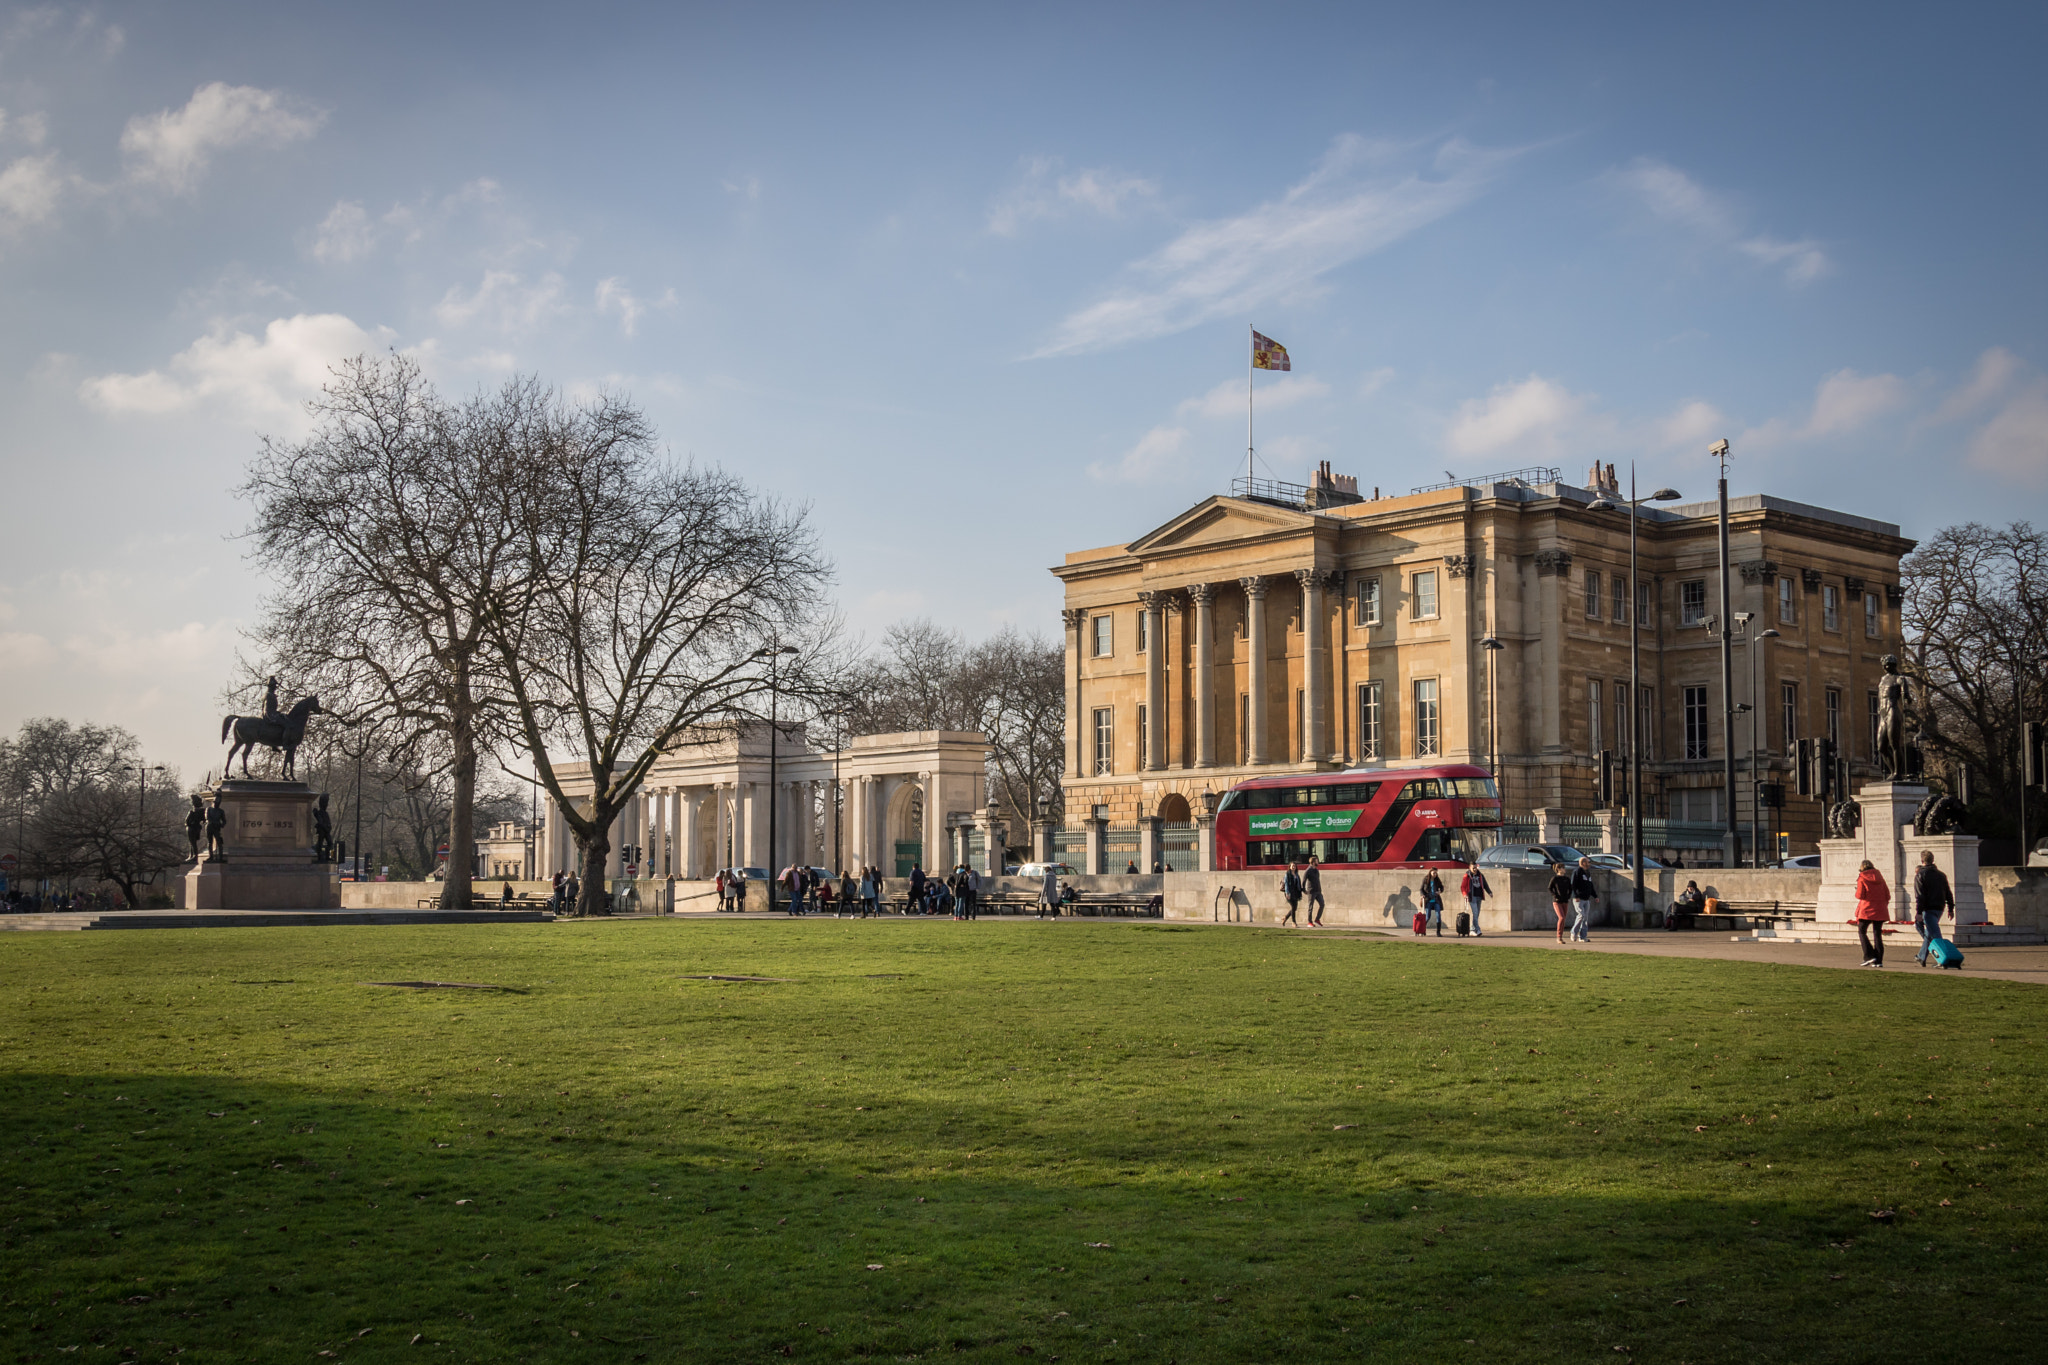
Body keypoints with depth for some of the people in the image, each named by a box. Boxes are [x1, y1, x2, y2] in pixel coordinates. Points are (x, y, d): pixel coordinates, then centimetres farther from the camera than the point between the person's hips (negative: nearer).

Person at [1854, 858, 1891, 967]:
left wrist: (1857, 891, 10)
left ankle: (1869, 956, -6)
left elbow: (1860, 895, -12)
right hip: (1880, 911, 5)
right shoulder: (1879, 878, 8)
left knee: (1862, 931, 8)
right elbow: (1887, 894, 9)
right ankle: (1878, 961, 5)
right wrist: (1883, 905, 19)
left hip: (1867, 910, -5)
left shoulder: (1862, 879, -6)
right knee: (1877, 934, 8)